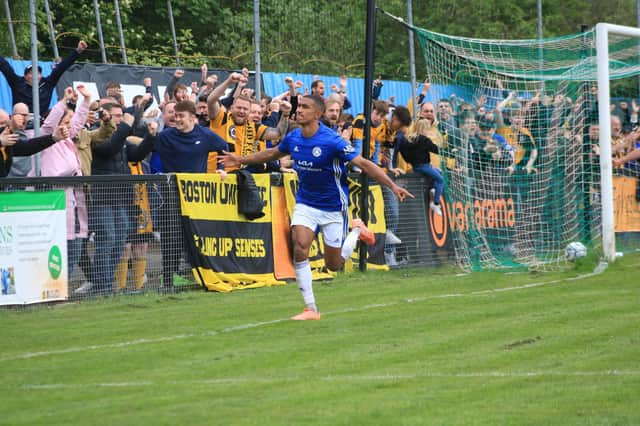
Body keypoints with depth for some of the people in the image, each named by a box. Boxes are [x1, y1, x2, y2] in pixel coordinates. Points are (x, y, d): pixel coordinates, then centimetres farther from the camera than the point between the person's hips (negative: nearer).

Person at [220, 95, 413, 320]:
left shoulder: (332, 141, -23)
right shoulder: (293, 138, -5)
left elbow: (364, 164, -25)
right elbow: (272, 153, 17)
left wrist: (392, 186, -34)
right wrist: (241, 160, 23)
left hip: (333, 207, -4)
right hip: (305, 203, 4)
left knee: (334, 264, 5)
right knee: (299, 248, -19)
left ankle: (357, 230, 36)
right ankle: (311, 308, -10)